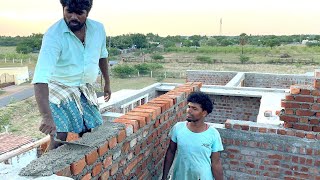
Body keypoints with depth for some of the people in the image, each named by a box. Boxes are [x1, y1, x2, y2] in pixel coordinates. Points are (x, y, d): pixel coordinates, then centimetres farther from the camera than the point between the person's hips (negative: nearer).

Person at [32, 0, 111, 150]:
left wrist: (107, 83, 17)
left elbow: (102, 56, 11)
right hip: (60, 90, -5)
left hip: (86, 91, 5)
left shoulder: (98, 29, -9)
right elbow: (41, 78, -36)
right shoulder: (54, 36, -26)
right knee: (59, 138, -15)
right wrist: (47, 116, -46)